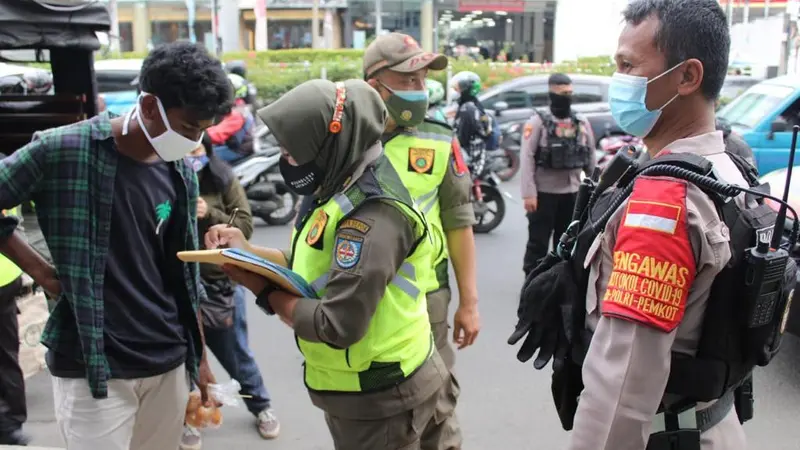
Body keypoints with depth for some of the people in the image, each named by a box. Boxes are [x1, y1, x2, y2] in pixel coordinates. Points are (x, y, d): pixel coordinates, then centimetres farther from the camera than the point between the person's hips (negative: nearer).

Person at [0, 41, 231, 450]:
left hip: (168, 361, 5)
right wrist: (39, 270, -9)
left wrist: (200, 356, 14)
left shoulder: (180, 173, 5)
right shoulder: (64, 149, -12)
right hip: (92, 368, -5)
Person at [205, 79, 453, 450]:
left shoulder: (371, 217, -27)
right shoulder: (346, 191, 3)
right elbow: (319, 266, 8)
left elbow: (336, 327, -29)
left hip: (379, 400, -9)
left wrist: (263, 290, -17)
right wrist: (248, 251, -3)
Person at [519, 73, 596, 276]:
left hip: (572, 193, 5)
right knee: (538, 243, 1)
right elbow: (527, 158, -12)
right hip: (544, 193, -5)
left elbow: (590, 158, 13)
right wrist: (529, 193, -18)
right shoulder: (538, 121, -6)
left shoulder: (582, 122, 8)